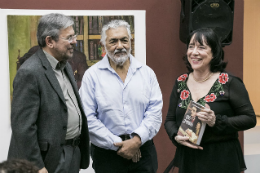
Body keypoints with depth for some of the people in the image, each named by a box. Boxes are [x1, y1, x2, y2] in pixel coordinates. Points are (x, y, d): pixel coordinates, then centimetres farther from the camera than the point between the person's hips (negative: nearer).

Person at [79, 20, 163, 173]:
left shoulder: (147, 73, 6)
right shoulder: (92, 75, -1)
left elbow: (155, 112, 1)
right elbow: (88, 118, -7)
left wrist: (137, 139, -12)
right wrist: (117, 144, -10)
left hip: (143, 150, 2)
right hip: (107, 153, -2)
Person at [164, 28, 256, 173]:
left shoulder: (229, 83, -7)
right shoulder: (181, 83, 6)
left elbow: (250, 119, -9)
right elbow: (170, 119, 11)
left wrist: (217, 121, -21)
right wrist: (176, 136, -10)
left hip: (222, 160, -3)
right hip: (188, 159, 4)